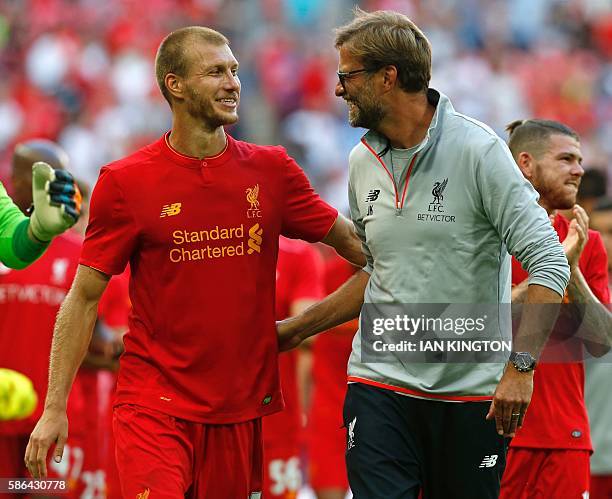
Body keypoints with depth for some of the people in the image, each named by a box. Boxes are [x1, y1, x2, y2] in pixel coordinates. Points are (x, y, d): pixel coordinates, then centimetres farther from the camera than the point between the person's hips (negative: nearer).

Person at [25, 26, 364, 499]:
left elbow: (353, 242, 14)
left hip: (242, 406, 3)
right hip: (155, 405, -3)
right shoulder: (126, 182, -3)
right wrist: (55, 407, -4)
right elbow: (83, 299, 0)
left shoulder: (272, 170, 5)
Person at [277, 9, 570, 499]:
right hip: (380, 385, 4)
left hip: (471, 391, -4)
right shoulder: (363, 162, 9)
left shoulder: (478, 150, -10)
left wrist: (520, 365, -23)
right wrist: (299, 328, 20)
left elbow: (548, 264, -14)